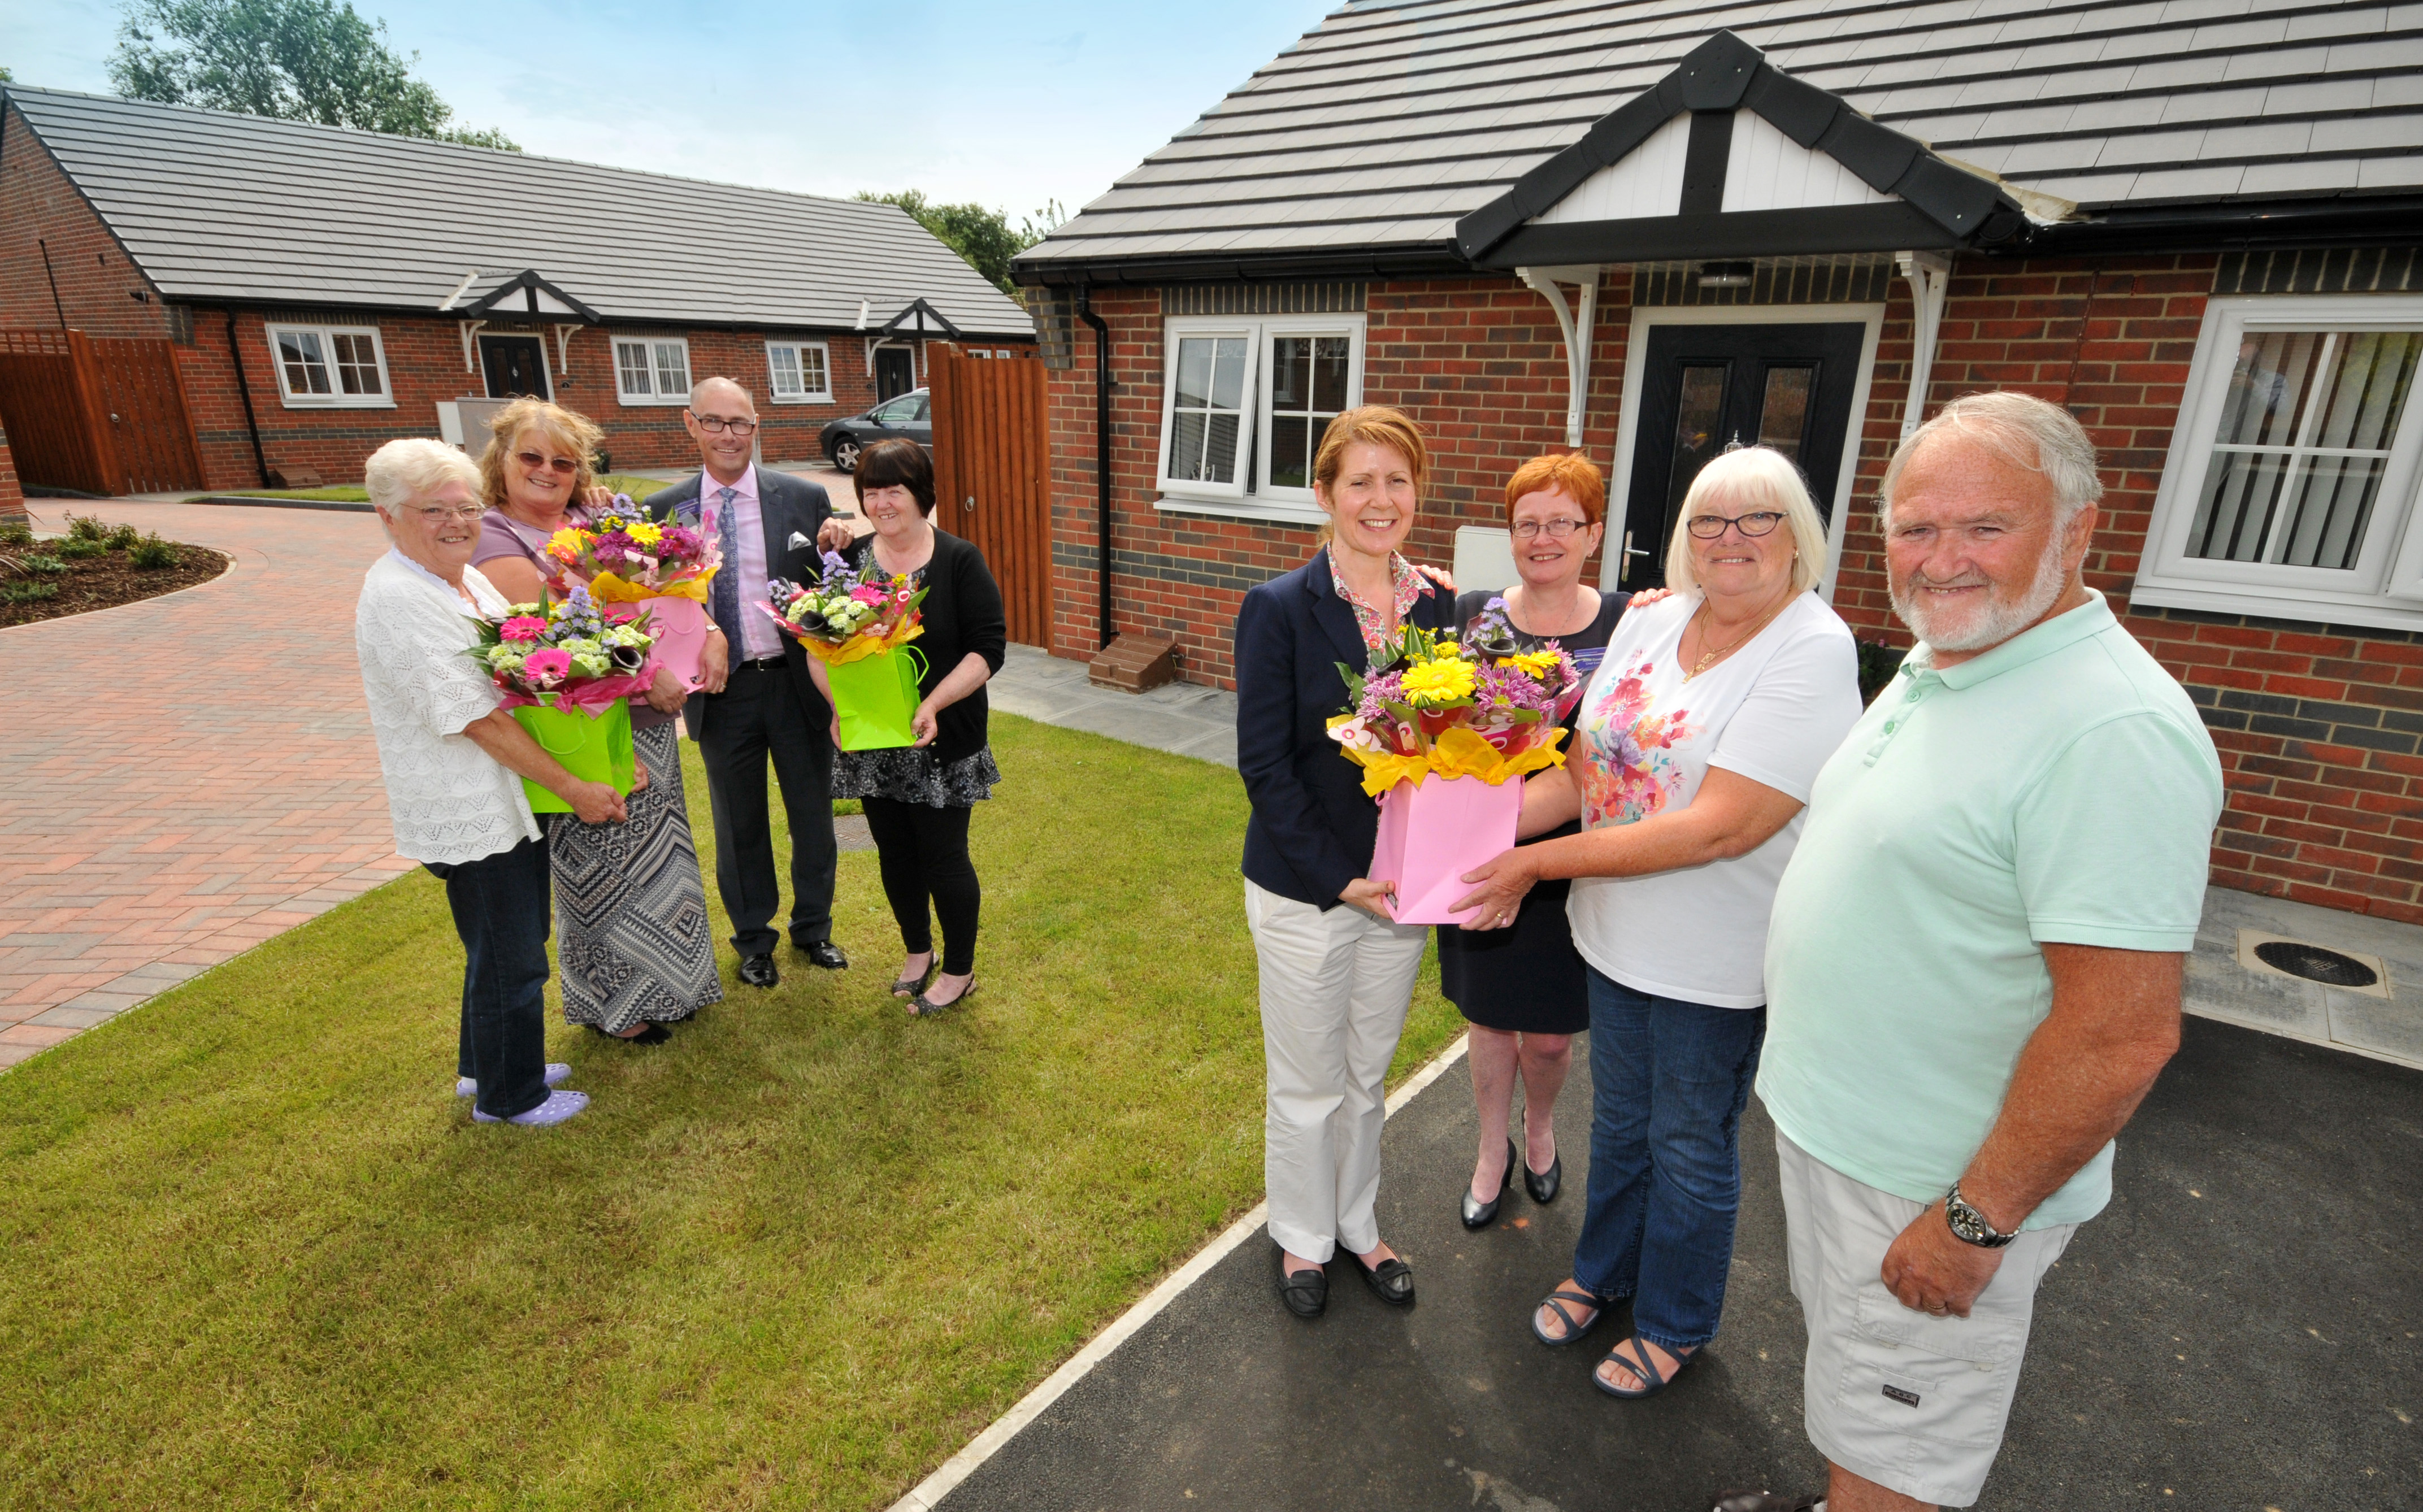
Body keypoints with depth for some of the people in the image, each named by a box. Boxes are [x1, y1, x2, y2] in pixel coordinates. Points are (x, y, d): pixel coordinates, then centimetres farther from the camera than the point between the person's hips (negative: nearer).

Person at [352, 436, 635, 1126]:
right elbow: (478, 720, -23)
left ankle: (486, 1066, 42)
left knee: (511, 943, 23)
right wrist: (574, 790, -19)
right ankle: (508, 1097, 25)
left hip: (507, 800, 10)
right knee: (510, 959, 5)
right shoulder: (397, 600, -21)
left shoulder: (465, 578, 8)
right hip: (469, 814, -9)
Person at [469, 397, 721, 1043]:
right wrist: (644, 676, -22)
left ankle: (664, 982, 36)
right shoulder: (496, 540, -11)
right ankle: (614, 1004, 27)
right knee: (605, 866, 6)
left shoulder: (590, 518, 7)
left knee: (658, 850, 17)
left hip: (645, 719, 7)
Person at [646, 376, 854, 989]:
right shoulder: (664, 511, -1)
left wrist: (835, 553, -21)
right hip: (721, 690, 1)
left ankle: (814, 928, 36)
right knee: (739, 824, 16)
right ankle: (753, 939, 36)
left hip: (795, 681, 0)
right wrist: (700, 633, -21)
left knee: (812, 815, 14)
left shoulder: (804, 499, -3)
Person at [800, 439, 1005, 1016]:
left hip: (942, 741, -4)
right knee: (894, 851, 16)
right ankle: (917, 950, 39)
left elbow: (987, 646, -13)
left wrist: (934, 703, -24)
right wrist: (838, 702, -14)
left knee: (943, 855, 5)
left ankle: (960, 971, 24)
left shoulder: (960, 561, -8)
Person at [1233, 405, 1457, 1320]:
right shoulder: (1279, 608, -13)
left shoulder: (1436, 607, 1)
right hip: (1305, 892, -4)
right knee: (1307, 1086, 13)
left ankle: (1356, 1224, 45)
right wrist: (1341, 879, -19)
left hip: (1402, 887, 4)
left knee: (1368, 1075, 21)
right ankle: (1302, 1239, 39)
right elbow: (1264, 763, -15)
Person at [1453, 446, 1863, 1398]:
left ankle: (1674, 1325, 42)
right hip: (1618, 934, 5)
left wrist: (1541, 862, -26)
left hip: (1717, 961, -5)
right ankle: (1604, 1273, 50)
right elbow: (1581, 774, 0)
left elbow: (1721, 827, -28)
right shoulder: (1650, 622, -1)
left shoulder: (1813, 652, -21)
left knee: (1691, 1147, 16)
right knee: (1618, 1119, 24)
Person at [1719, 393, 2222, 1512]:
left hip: (1933, 1189, -8)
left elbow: (2124, 1031, -27)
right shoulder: (1930, 668, 5)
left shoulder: (2114, 732, -25)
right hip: (1827, 1123, 8)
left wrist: (1976, 1219, -20)